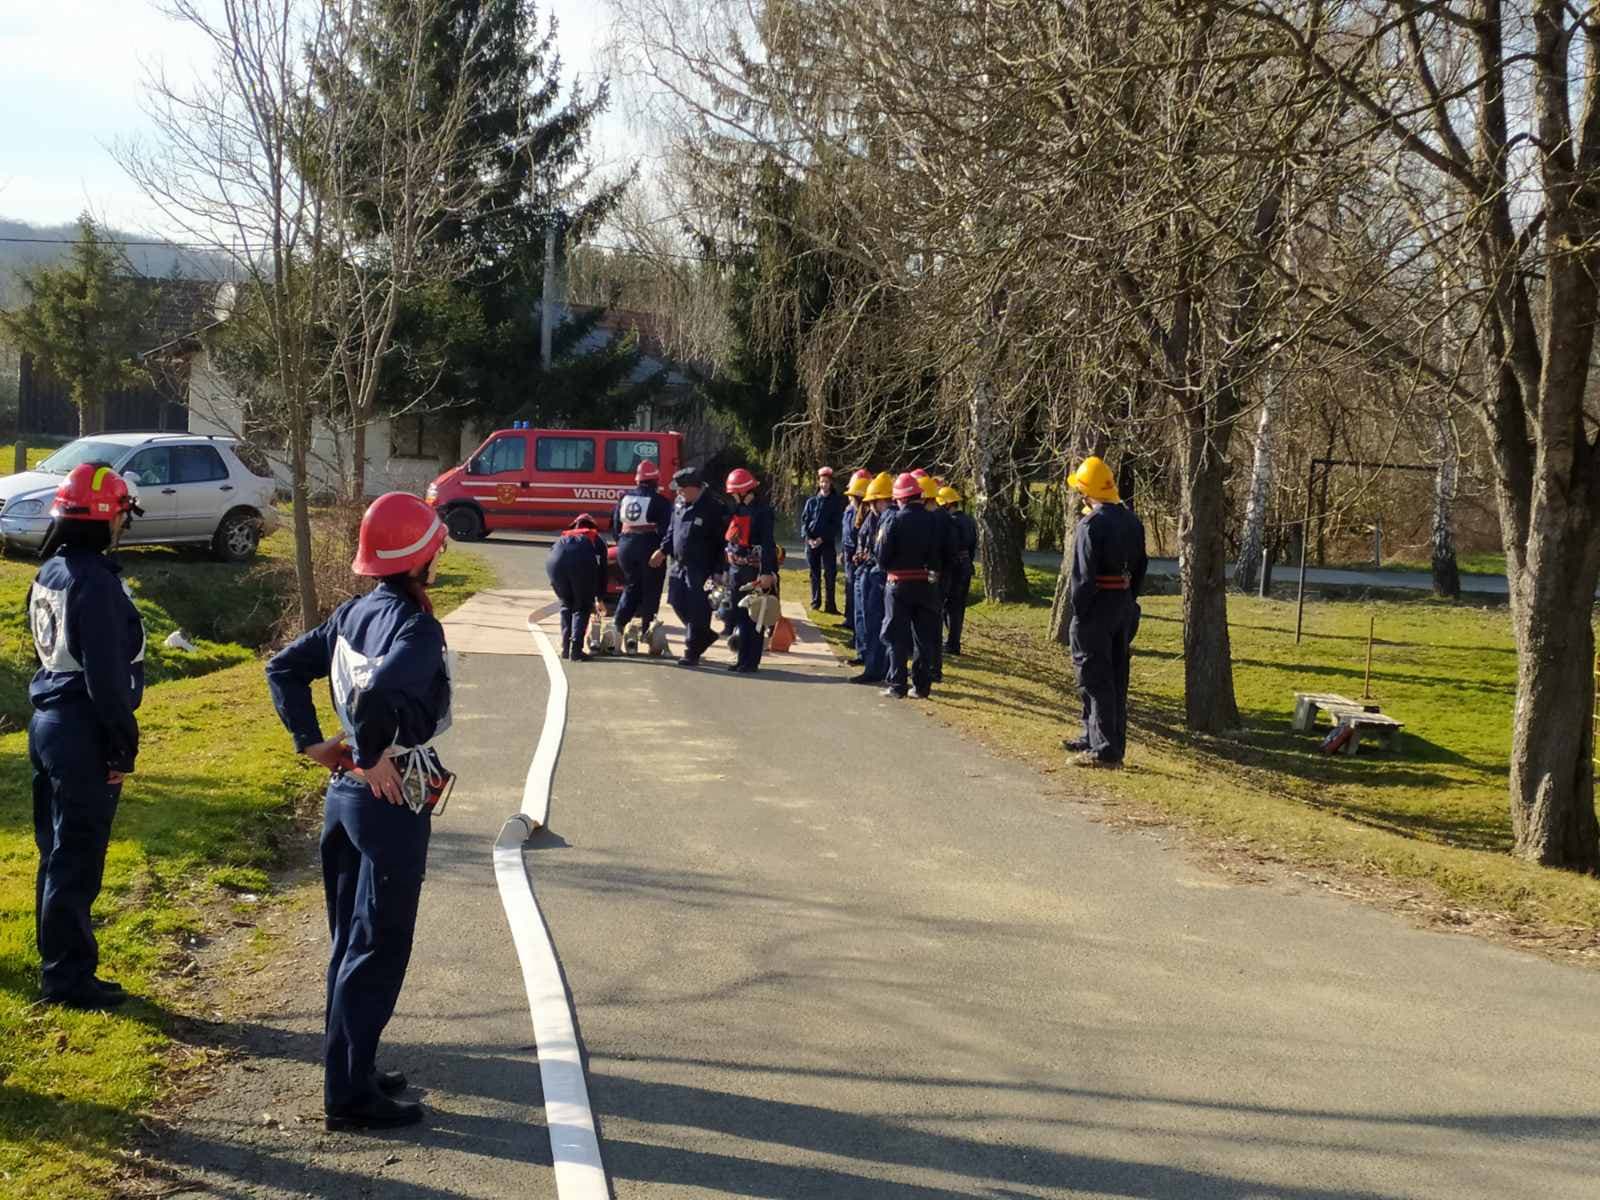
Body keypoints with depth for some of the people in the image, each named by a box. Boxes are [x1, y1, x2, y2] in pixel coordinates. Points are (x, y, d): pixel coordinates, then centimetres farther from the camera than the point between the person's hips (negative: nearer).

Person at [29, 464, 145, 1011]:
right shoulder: (94, 581, -19)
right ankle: (68, 976, 7)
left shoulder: (50, 572, 10)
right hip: (83, 735, -10)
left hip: (48, 722, 10)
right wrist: (124, 747, -14)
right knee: (77, 862, -1)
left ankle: (58, 962, 26)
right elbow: (107, 673, -21)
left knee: (57, 853, 16)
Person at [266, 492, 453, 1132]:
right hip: (392, 801, -9)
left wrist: (311, 741, 9)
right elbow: (379, 692, -37)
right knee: (379, 951, 1)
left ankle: (351, 1067, 31)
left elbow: (284, 666, 12)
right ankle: (349, 1095, 7)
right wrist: (372, 758, -21)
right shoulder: (418, 628, -20)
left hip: (344, 794, 9)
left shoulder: (354, 613, 6)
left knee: (351, 942, 19)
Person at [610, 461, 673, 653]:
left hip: (626, 547, 5)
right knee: (650, 590, 5)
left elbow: (615, 525, 12)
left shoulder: (624, 498, 7)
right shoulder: (660, 502, -9)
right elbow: (665, 529, -12)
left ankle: (619, 625, 9)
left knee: (631, 587, 19)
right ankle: (645, 629, 2)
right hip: (649, 548, -5)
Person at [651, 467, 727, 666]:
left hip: (700, 568, -8)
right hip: (679, 564, 8)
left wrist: (718, 571, -14)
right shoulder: (679, 503, 8)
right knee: (677, 602, 9)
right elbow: (672, 529, 22)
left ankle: (692, 650, 6)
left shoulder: (712, 508, -14)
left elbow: (722, 541, -12)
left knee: (697, 609, -5)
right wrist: (663, 550, 10)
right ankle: (704, 635, 27)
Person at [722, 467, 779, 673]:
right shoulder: (734, 511, 13)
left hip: (754, 571, -8)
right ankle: (742, 658, 19)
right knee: (739, 615, 11)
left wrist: (768, 573, -23)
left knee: (754, 618, -2)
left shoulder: (761, 512, -11)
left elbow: (768, 545, -17)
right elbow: (726, 541, 17)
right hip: (735, 571, 8)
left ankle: (751, 661, 1)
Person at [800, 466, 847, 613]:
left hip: (828, 542, -3)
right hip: (811, 542, 3)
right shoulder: (811, 501, 11)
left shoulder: (836, 501, 3)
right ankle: (815, 603, 14)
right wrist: (808, 538, -9)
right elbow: (804, 521, 7)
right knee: (814, 574, 7)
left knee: (830, 574, -7)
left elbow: (836, 524, -3)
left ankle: (830, 605, -6)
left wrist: (822, 538, -12)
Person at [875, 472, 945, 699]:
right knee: (925, 636, 11)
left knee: (897, 637, 4)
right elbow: (943, 555, 1)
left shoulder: (894, 522, -13)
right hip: (928, 585, 3)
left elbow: (881, 558, -10)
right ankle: (922, 686, 13)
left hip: (899, 585, -3)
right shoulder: (935, 522, -2)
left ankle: (897, 686, 3)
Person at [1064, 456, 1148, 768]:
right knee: (1116, 678, 14)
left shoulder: (1092, 524, -17)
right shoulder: (1132, 521, 9)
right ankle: (1094, 738, 26)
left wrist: (1078, 612, -11)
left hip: (1097, 606, -8)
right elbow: (1140, 568, 14)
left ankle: (1105, 750, -3)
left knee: (1095, 680, -3)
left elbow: (1084, 575, -18)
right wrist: (1128, 601, 18)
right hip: (1124, 605, 8)